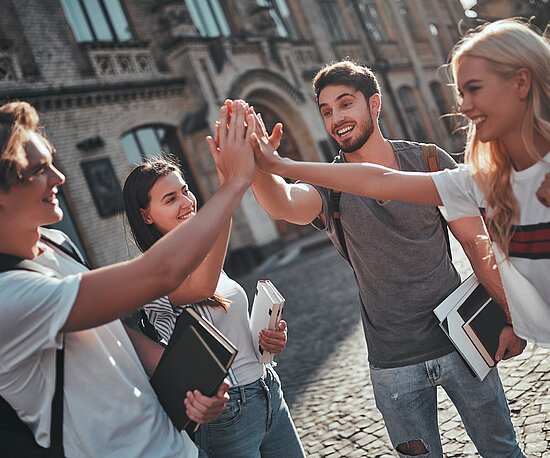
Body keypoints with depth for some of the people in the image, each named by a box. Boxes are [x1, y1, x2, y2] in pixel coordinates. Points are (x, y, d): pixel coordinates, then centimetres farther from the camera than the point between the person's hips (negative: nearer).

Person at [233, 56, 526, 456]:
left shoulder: (428, 161, -5)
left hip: (459, 340, 1)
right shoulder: (329, 187, -7)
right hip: (394, 365, 0)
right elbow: (283, 204, -30)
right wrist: (260, 166, -52)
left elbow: (476, 242, -2)